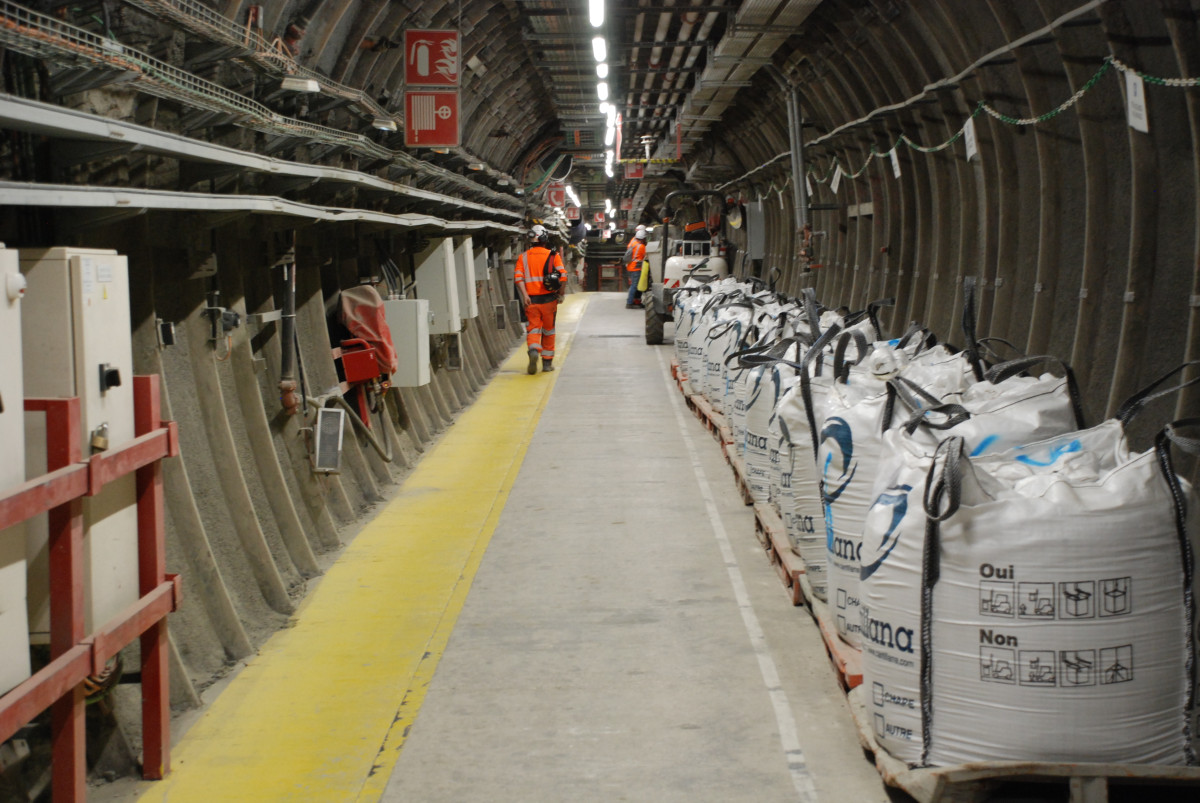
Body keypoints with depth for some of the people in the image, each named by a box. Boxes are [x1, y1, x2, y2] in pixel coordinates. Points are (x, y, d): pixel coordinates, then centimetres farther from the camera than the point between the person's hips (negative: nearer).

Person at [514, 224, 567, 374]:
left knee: (533, 328, 6)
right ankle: (547, 362, 18)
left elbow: (518, 277, -7)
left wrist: (524, 295, -11)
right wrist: (561, 294, 1)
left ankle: (533, 350, -24)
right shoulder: (553, 256, 0)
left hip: (531, 300, 1)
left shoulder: (523, 257, 5)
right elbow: (563, 275, -9)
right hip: (548, 299, 0)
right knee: (548, 331, 13)